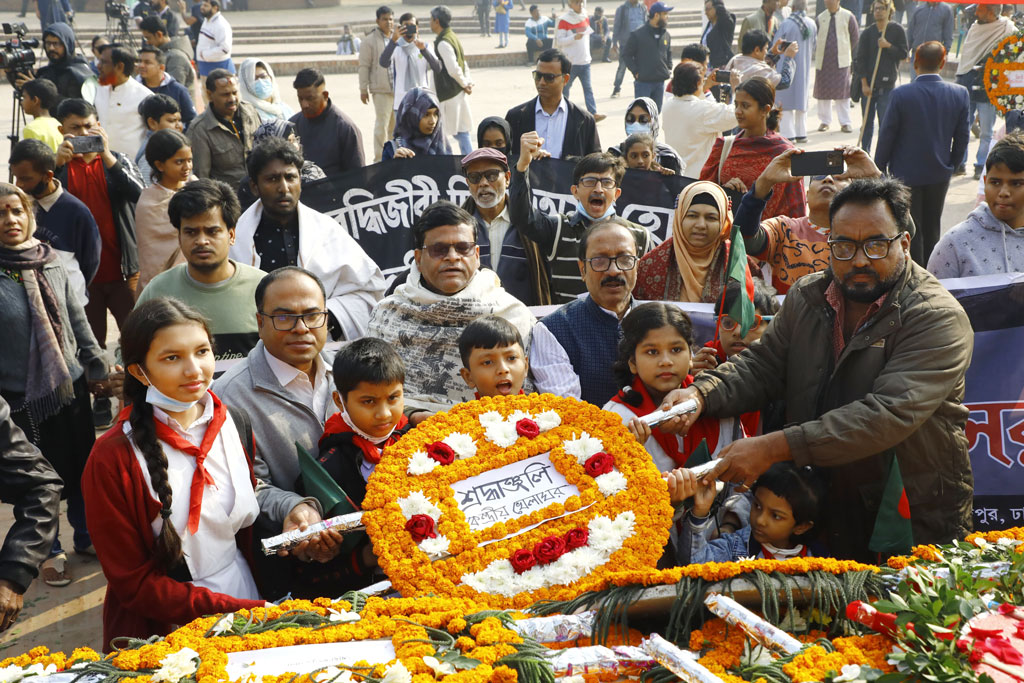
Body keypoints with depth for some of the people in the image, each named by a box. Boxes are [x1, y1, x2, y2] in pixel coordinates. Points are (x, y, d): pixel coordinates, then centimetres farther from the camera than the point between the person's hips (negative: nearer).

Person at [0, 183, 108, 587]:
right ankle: (50, 551, 29)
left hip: (72, 384, 4)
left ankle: (87, 536, 36)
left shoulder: (50, 262, 1)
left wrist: (96, 366, 13)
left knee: (83, 467, 15)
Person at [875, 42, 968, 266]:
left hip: (906, 173, -3)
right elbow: (962, 137, 0)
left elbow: (887, 135, -11)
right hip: (940, 174, 4)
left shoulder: (901, 94, -18)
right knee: (933, 227, 18)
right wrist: (951, 166, 14)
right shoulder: (960, 93, -8)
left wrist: (879, 167, 2)